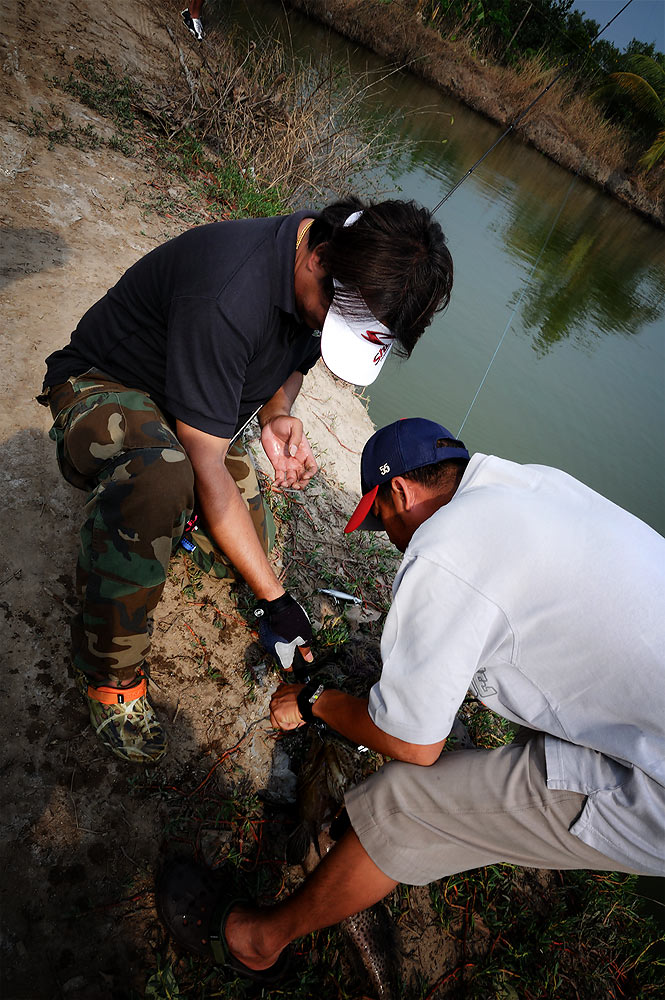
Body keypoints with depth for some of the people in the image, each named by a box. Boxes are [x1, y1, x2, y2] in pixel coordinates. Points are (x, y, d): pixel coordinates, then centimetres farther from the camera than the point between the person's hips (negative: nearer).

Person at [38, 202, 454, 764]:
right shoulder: (228, 296, -37)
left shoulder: (353, 286, -11)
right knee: (161, 479, -42)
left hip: (198, 408, 7)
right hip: (104, 387, -6)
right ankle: (110, 673, -18)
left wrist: (278, 414, -15)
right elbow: (207, 468, -33)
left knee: (245, 559, 2)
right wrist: (274, 598, -30)